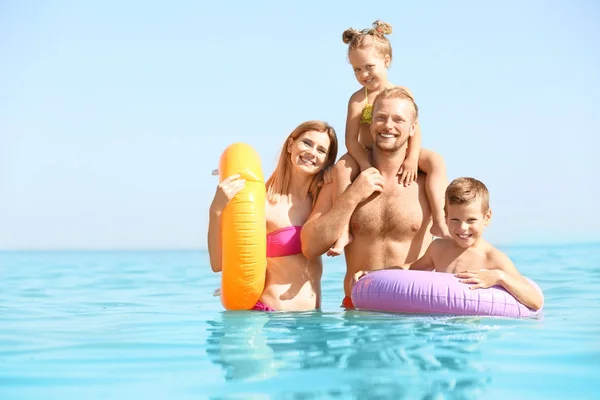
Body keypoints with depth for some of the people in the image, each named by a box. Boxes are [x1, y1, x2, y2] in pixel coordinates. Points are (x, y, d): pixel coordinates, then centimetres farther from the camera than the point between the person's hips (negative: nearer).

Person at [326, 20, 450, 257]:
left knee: (435, 161, -22)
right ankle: (344, 229, -26)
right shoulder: (358, 99, -5)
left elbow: (415, 129, -6)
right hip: (369, 156, -1)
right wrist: (366, 167, -25)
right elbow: (351, 139, -12)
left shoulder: (403, 93, -1)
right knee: (341, 168, -29)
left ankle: (439, 222, -25)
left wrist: (412, 159, -23)